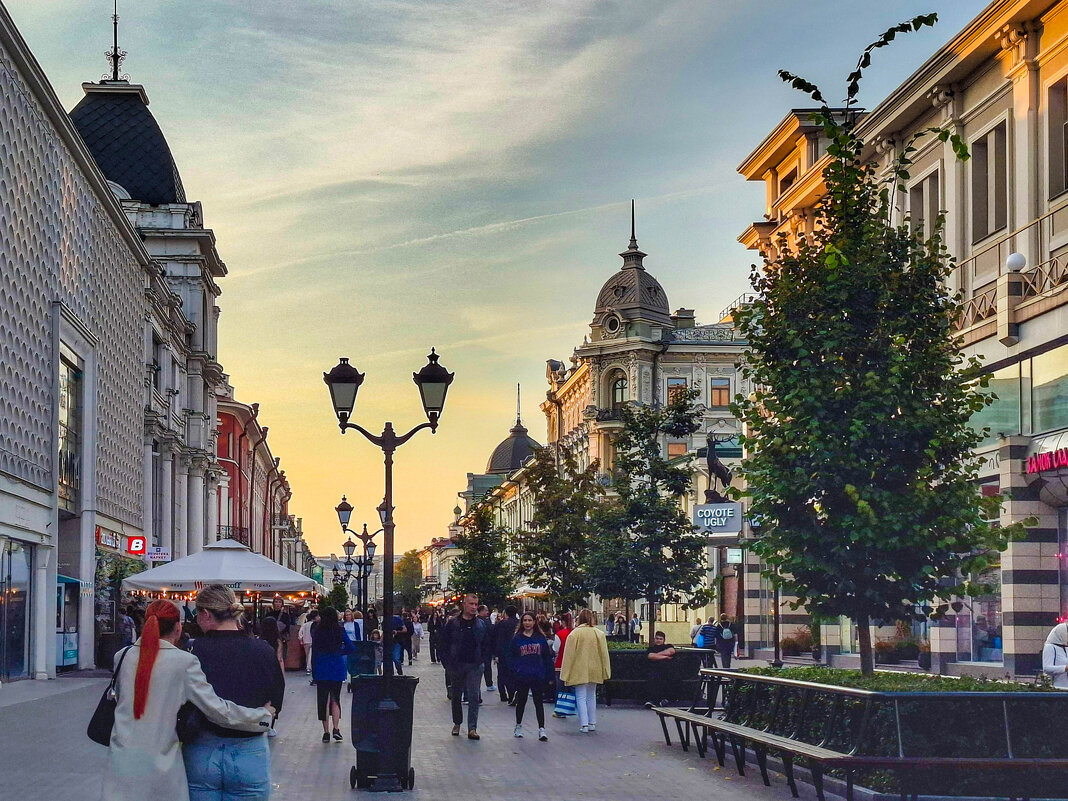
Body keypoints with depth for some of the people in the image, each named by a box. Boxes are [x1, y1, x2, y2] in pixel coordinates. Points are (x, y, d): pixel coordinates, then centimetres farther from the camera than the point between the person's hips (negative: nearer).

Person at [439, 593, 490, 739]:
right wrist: (447, 663, -7)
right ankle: (457, 723, 30)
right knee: (456, 696, 13)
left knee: (474, 696, -8)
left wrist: (482, 660, 0)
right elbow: (444, 644, 0)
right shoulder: (453, 623, -1)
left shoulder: (481, 624, 5)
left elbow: (486, 645, 10)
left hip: (475, 666, 0)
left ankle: (472, 728, -8)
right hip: (456, 665, 0)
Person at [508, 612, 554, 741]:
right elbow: (511, 657, 1)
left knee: (539, 702, 0)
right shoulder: (517, 639, -1)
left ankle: (541, 729, 0)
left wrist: (548, 673, -1)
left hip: (538, 676, 0)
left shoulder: (541, 638, 2)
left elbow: (547, 657, 5)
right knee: (521, 701, 12)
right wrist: (513, 672, -9)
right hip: (522, 676, 0)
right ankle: (518, 726, 29)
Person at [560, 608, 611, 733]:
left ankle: (584, 724, -8)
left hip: (579, 671, -4)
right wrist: (605, 673, 11)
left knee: (581, 697, 0)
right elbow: (604, 654, 4)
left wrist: (565, 675, -2)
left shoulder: (574, 634, -11)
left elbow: (569, 656, -7)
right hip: (594, 671, 4)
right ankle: (592, 723, 19)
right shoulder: (599, 634, -1)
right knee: (591, 696, 16)